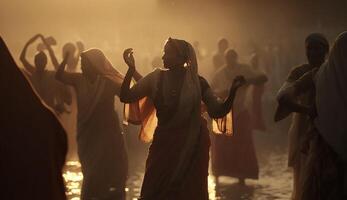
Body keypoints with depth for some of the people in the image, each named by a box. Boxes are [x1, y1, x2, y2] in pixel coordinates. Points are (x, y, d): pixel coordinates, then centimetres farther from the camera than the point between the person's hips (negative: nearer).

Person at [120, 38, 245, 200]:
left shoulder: (196, 82, -2)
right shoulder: (156, 78, -1)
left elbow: (217, 111, -9)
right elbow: (126, 97, -6)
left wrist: (233, 90, -23)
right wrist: (131, 69, -18)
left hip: (192, 146, -1)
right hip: (164, 144, 1)